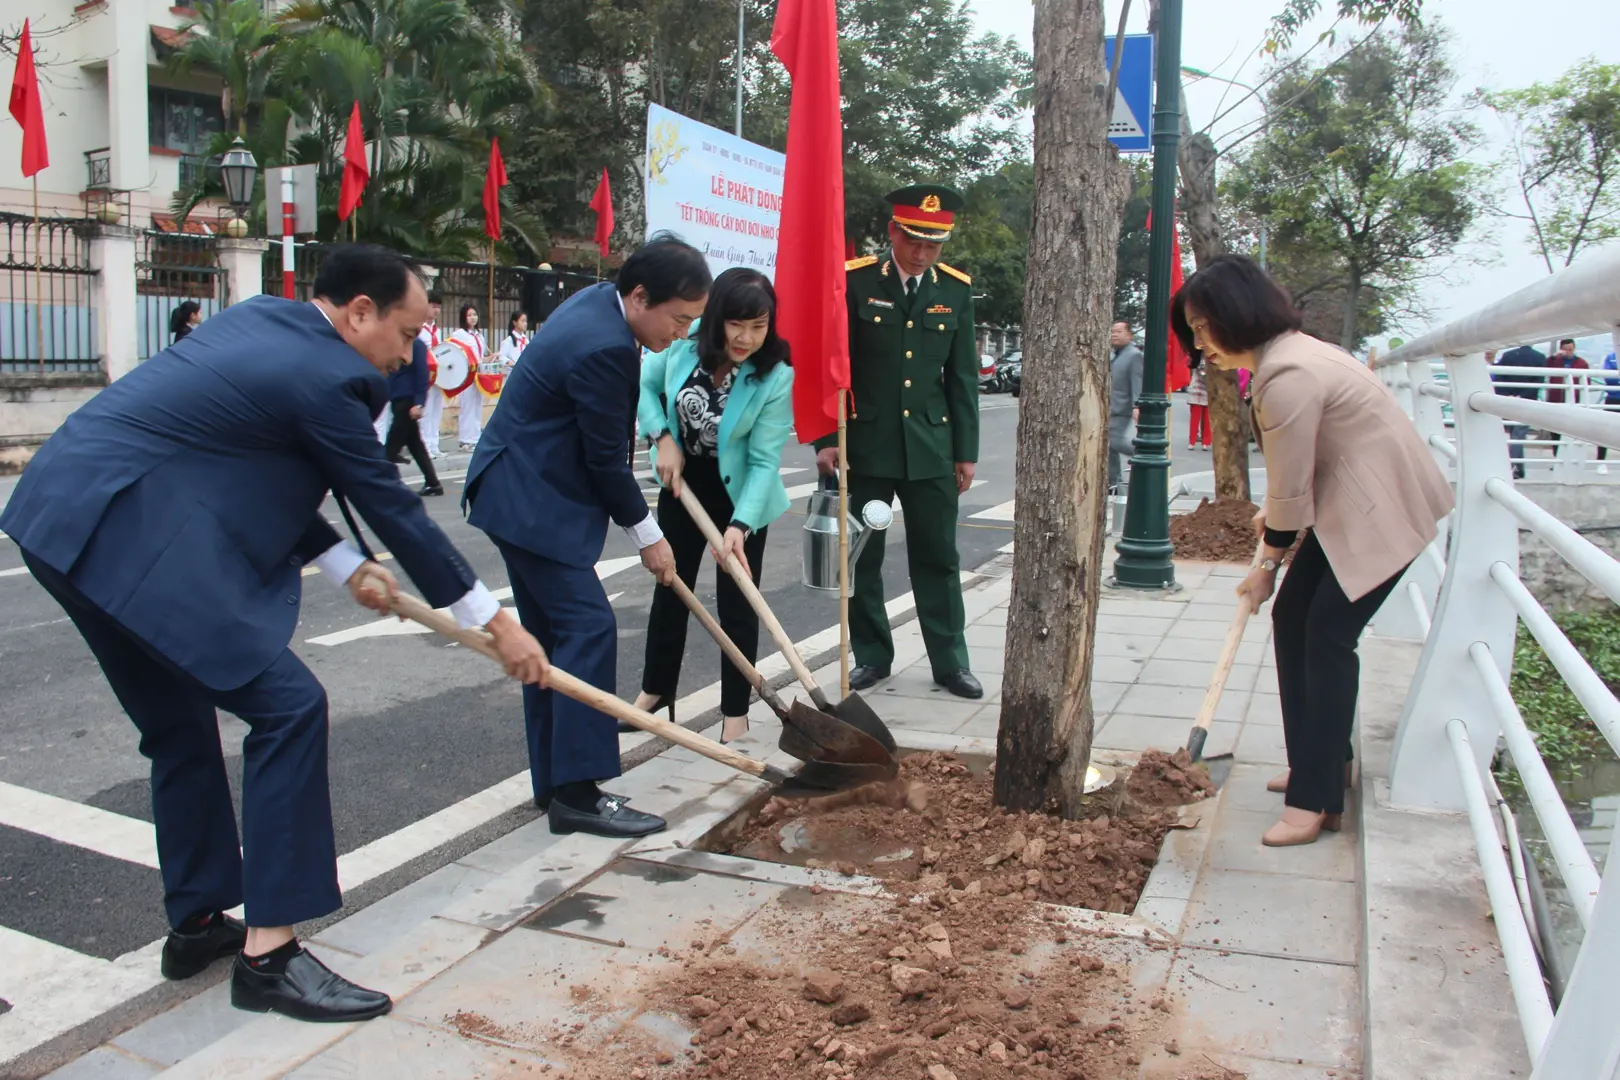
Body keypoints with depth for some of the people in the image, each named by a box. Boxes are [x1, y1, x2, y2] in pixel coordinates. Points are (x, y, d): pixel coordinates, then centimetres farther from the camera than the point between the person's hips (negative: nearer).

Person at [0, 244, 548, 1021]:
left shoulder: (262, 319, 14)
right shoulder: (324, 375, -13)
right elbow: (392, 507, -8)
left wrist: (348, 566, 17)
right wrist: (495, 621, 0)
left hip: (67, 517, 11)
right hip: (125, 532, -11)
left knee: (180, 720, 19)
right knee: (287, 706, -10)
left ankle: (196, 922, 31)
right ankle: (269, 954, -4)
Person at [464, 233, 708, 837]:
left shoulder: (598, 301, 7)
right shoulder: (604, 349, -25)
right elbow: (605, 460, -18)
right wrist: (648, 536, -7)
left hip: (520, 493, 11)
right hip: (533, 503, -11)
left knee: (553, 634, 12)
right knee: (587, 628, -12)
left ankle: (552, 779, 20)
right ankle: (577, 793, -7)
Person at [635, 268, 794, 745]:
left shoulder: (776, 378, -25)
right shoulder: (686, 342, -17)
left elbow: (764, 461, -25)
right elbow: (645, 384, 0)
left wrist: (740, 525, -34)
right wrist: (662, 438, -15)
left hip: (739, 493, -3)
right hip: (683, 482, 4)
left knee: (736, 599, 1)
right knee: (670, 586, 14)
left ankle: (736, 710, 15)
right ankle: (655, 690, 31)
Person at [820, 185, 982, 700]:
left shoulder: (956, 289, 3)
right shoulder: (854, 281, -5)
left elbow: (963, 377, 7)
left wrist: (966, 451, 5)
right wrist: (826, 439, -8)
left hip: (931, 445, 2)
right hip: (864, 442, -1)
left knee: (938, 559, 7)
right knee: (862, 557, 8)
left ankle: (950, 661, 17)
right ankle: (871, 655, 22)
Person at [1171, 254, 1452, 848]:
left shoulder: (1288, 375, -26)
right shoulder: (1282, 353, 7)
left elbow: (1290, 487, -19)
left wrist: (1270, 561, -6)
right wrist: (1273, 515, 17)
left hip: (1383, 508, -10)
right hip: (1346, 502, 11)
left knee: (1327, 634, -13)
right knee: (1291, 617, 8)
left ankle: (1316, 800, -8)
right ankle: (1316, 761, 19)